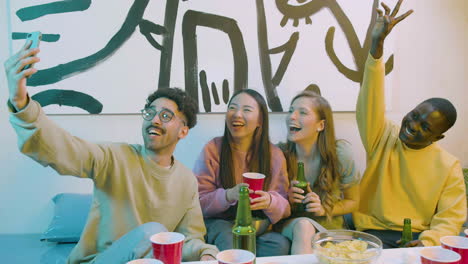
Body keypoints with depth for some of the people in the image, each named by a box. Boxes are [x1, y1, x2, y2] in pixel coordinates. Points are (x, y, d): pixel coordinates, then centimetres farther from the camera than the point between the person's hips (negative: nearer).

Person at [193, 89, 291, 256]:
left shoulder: (274, 155, 0)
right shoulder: (212, 150, -5)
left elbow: (285, 208, 0)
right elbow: (199, 202, -6)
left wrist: (271, 202, -25)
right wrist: (228, 195, -25)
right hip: (220, 222, -2)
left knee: (281, 245, -26)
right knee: (229, 240, -34)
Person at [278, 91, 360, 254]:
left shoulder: (341, 153, -11)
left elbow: (353, 202, 4)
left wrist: (324, 208, -15)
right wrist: (286, 200, -18)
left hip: (329, 226, -1)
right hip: (290, 224, 1)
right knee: (303, 225, -34)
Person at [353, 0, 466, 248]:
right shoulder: (384, 137, -1)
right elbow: (369, 105, -18)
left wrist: (427, 241, -21)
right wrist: (376, 47, -31)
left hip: (419, 237, 1)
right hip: (374, 231, -1)